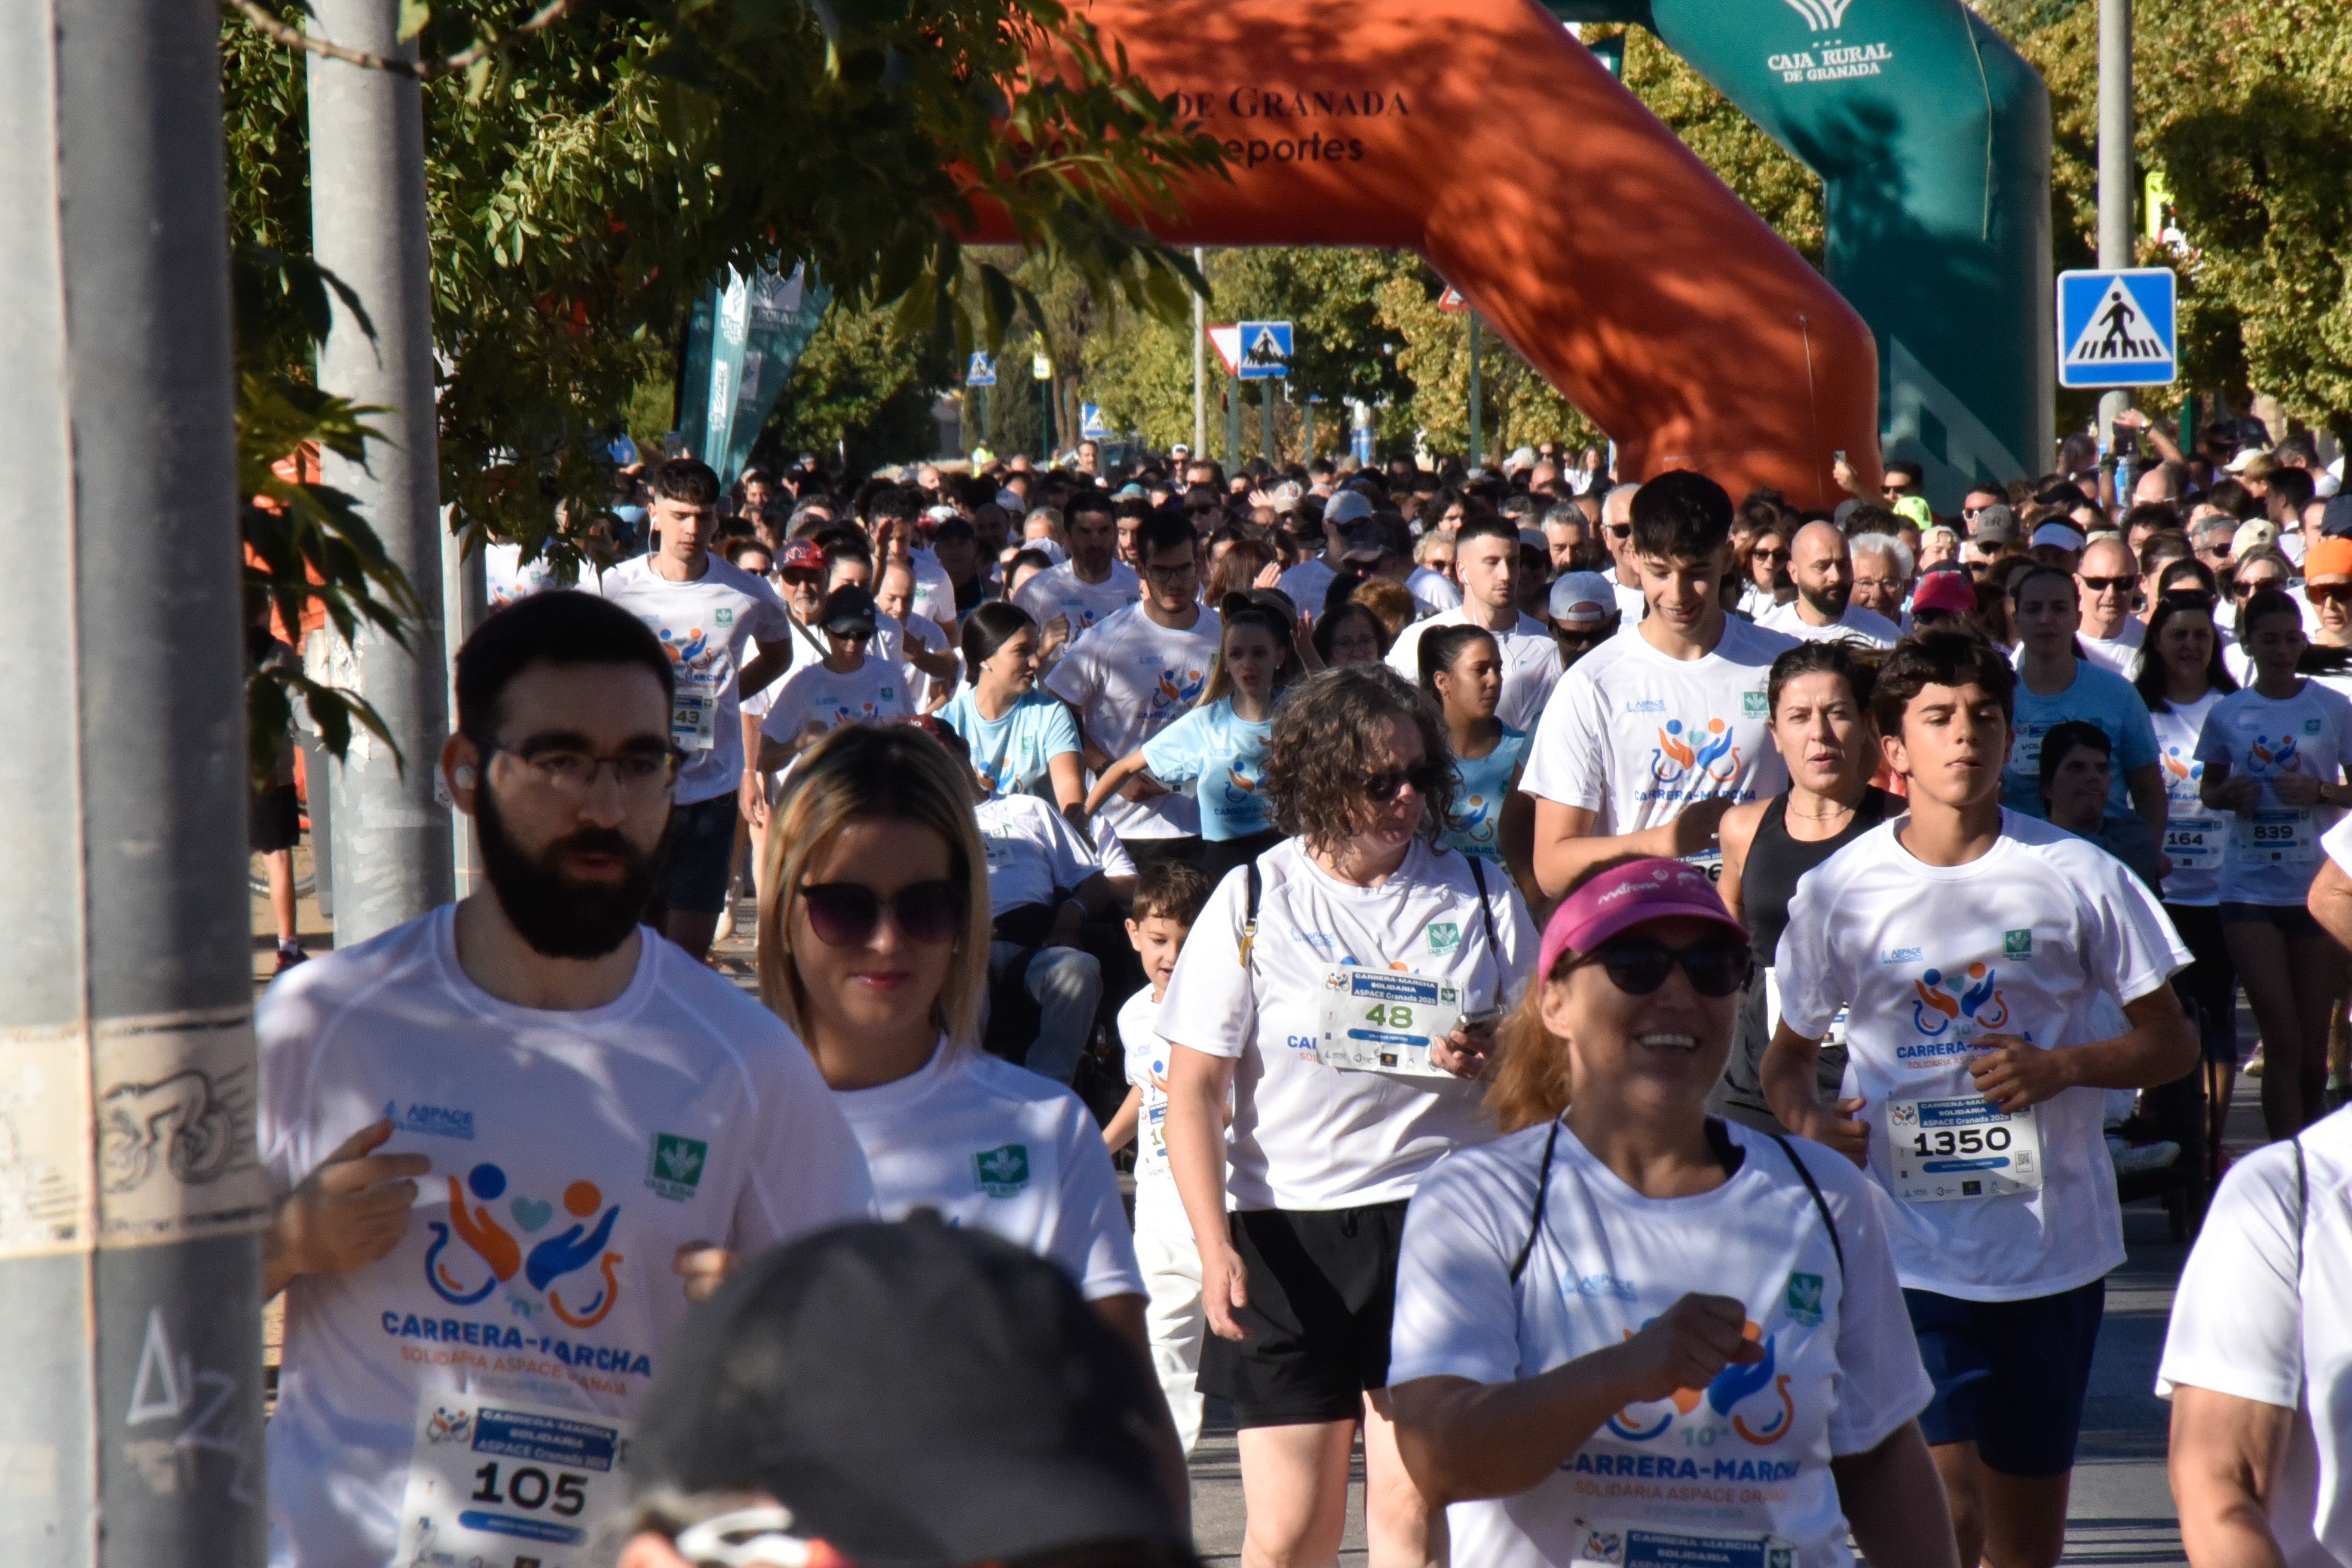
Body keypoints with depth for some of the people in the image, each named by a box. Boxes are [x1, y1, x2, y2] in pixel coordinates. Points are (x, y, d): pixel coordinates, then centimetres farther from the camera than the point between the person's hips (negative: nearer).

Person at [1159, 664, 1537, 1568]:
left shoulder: (1479, 898, 10)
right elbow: (1194, 1088, 2)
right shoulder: (1253, 901, 5)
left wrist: (1497, 1057, -7)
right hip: (1286, 1230, -1)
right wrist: (1214, 1246, -8)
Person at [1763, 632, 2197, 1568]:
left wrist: (2064, 1066, -13)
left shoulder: (2077, 877, -1)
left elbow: (2172, 1043, 6)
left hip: (2053, 1242, 1)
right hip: (1911, 1247, -1)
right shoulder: (1838, 891, 0)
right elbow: (1790, 1051, 13)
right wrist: (1808, 1120, -9)